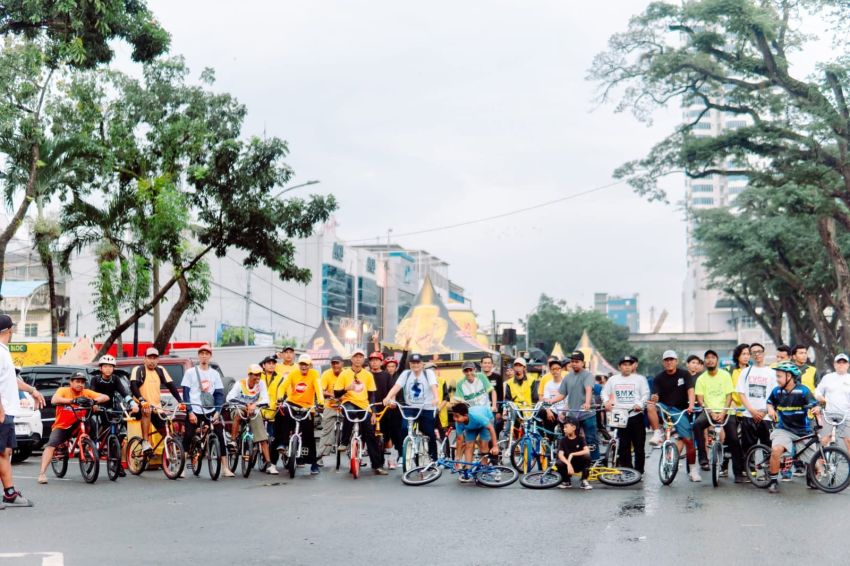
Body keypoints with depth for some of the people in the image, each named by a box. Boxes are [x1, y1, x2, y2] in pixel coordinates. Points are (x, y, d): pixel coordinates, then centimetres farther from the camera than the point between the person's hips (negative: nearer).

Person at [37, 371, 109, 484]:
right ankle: (42, 473, -24)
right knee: (51, 445, -23)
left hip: (77, 426, 3)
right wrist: (72, 400, -41)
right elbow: (54, 400, -29)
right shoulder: (63, 391, -6)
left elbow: (106, 397, -9)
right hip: (61, 426, -3)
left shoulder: (86, 393, -1)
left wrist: (95, 400, -31)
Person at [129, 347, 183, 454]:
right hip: (142, 406, -5)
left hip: (157, 407, 5)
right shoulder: (138, 370, -4)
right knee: (147, 411, -38)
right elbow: (133, 386, -18)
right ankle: (145, 442, -36)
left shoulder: (161, 371, 9)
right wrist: (142, 400, -35)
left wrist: (180, 401, -11)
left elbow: (171, 386, 3)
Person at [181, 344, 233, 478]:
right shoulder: (190, 372, 2)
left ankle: (225, 468, -1)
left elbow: (219, 394, 8)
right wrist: (190, 412, -11)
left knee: (220, 436, -5)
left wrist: (217, 411, -6)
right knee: (188, 437, -3)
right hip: (194, 411, -2)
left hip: (211, 412, 2)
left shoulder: (215, 374, 10)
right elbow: (185, 393, -1)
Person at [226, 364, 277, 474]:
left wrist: (254, 405, -31)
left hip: (253, 413, 2)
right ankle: (233, 441, -28)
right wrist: (245, 405, -36)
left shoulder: (261, 383, -6)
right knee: (238, 413, -39)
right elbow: (229, 398, -24)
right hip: (238, 409, -2)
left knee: (263, 438, -11)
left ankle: (268, 464, -9)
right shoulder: (240, 383, -12)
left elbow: (265, 400, -12)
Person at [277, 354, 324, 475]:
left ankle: (313, 463, 12)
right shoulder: (293, 374, -5)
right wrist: (280, 398, -38)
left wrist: (320, 402, -39)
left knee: (309, 436, 0)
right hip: (292, 403, 1)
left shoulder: (314, 374, -9)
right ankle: (282, 442, -20)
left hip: (307, 407, -1)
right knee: (284, 413, -33)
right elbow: (283, 386, -18)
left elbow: (318, 388, -22)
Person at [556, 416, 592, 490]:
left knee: (586, 456, -31)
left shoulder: (580, 439, -8)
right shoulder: (563, 440, -7)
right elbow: (560, 455, -21)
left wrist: (572, 454, -31)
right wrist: (568, 464, -39)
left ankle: (584, 481, -15)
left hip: (579, 464, -1)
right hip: (568, 464, 1)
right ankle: (567, 481, -2)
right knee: (558, 463, -32)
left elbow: (587, 451, -26)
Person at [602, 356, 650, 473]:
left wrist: (640, 404, -15)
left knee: (639, 445, 0)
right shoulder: (613, 379, 13)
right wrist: (607, 401, -4)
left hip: (636, 415, -2)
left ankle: (639, 471, 8)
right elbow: (605, 392, 16)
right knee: (623, 446, 5)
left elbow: (646, 394, 2)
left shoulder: (640, 378, 6)